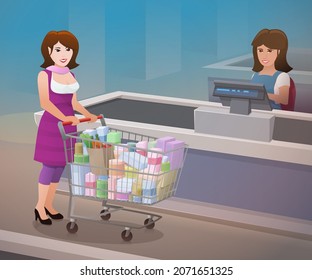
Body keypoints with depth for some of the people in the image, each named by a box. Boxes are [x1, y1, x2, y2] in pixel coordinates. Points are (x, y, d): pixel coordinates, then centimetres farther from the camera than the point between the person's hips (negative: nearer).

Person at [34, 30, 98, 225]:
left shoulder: (70, 75, 10)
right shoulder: (44, 74, -11)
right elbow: (45, 102, -20)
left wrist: (88, 115, 5)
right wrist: (63, 118, -30)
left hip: (68, 123, 7)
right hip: (52, 123, -7)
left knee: (60, 164, 9)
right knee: (50, 165, -4)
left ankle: (49, 204, 19)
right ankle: (40, 207, 7)